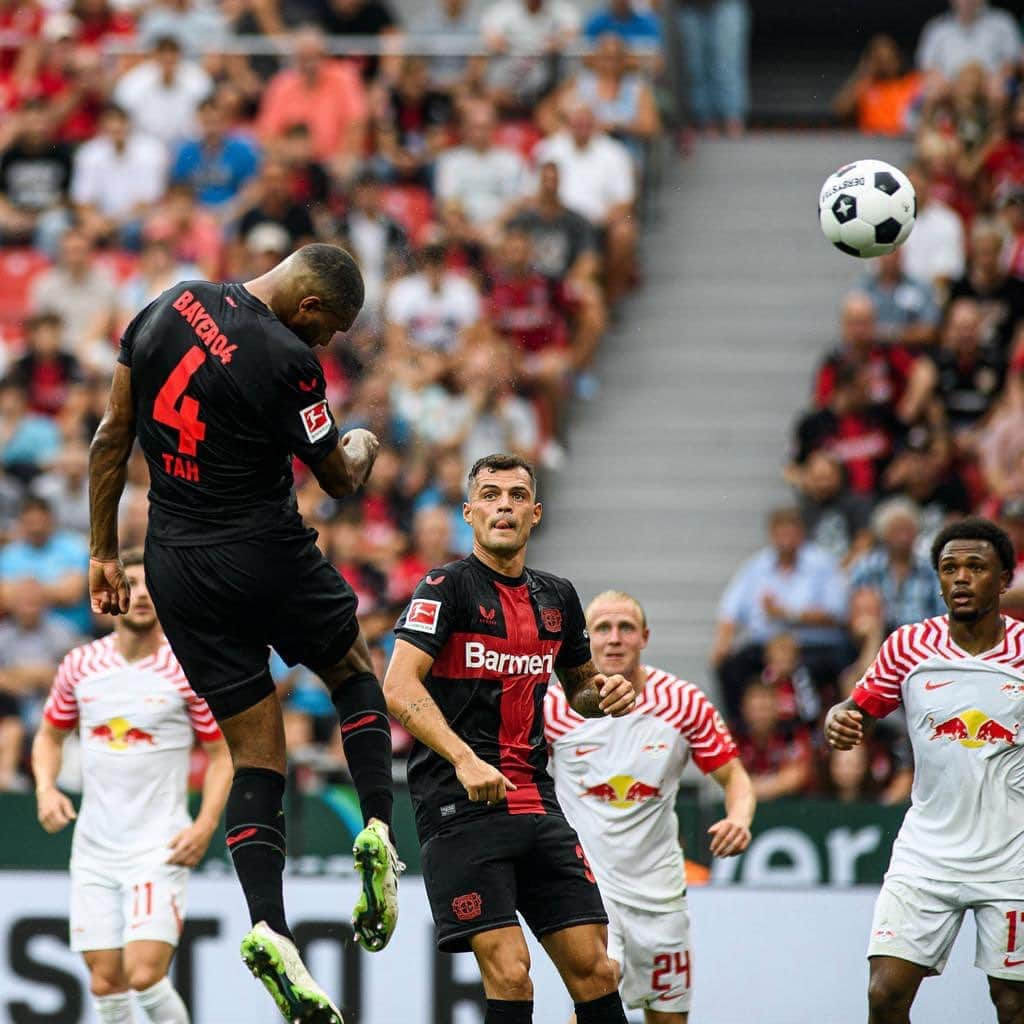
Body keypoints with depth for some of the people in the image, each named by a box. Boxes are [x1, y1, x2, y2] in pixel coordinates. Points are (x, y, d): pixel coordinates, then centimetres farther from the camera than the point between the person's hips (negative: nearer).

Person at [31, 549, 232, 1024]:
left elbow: (221, 753, 1)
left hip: (160, 849, -4)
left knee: (144, 975, -17)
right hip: (94, 850, 4)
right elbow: (50, 735, 19)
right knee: (105, 983, 2)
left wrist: (205, 825, -13)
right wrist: (46, 789, 0)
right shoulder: (81, 664, 5)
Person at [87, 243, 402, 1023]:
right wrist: (365, 449, 22)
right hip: (266, 554, -5)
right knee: (356, 674, 23)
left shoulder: (171, 307, 4)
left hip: (176, 565, 5)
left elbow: (111, 438, 8)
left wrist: (103, 552, 14)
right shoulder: (289, 360, -16)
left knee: (256, 755, 7)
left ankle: (268, 927, -9)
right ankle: (379, 832, 4)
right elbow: (338, 480, -2)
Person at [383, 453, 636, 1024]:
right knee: (509, 970, -15)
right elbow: (399, 688, -16)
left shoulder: (557, 597, 14)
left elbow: (580, 687, 30)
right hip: (460, 804, -6)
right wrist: (464, 759, -28)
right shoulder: (448, 586, -4)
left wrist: (606, 694, 5)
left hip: (536, 801, 6)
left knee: (593, 968, 1)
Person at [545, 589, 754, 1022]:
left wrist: (739, 818, -15)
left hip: (658, 886, 3)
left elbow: (734, 776, 5)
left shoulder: (684, 702, -2)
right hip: (584, 883, -3)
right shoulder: (555, 705, -6)